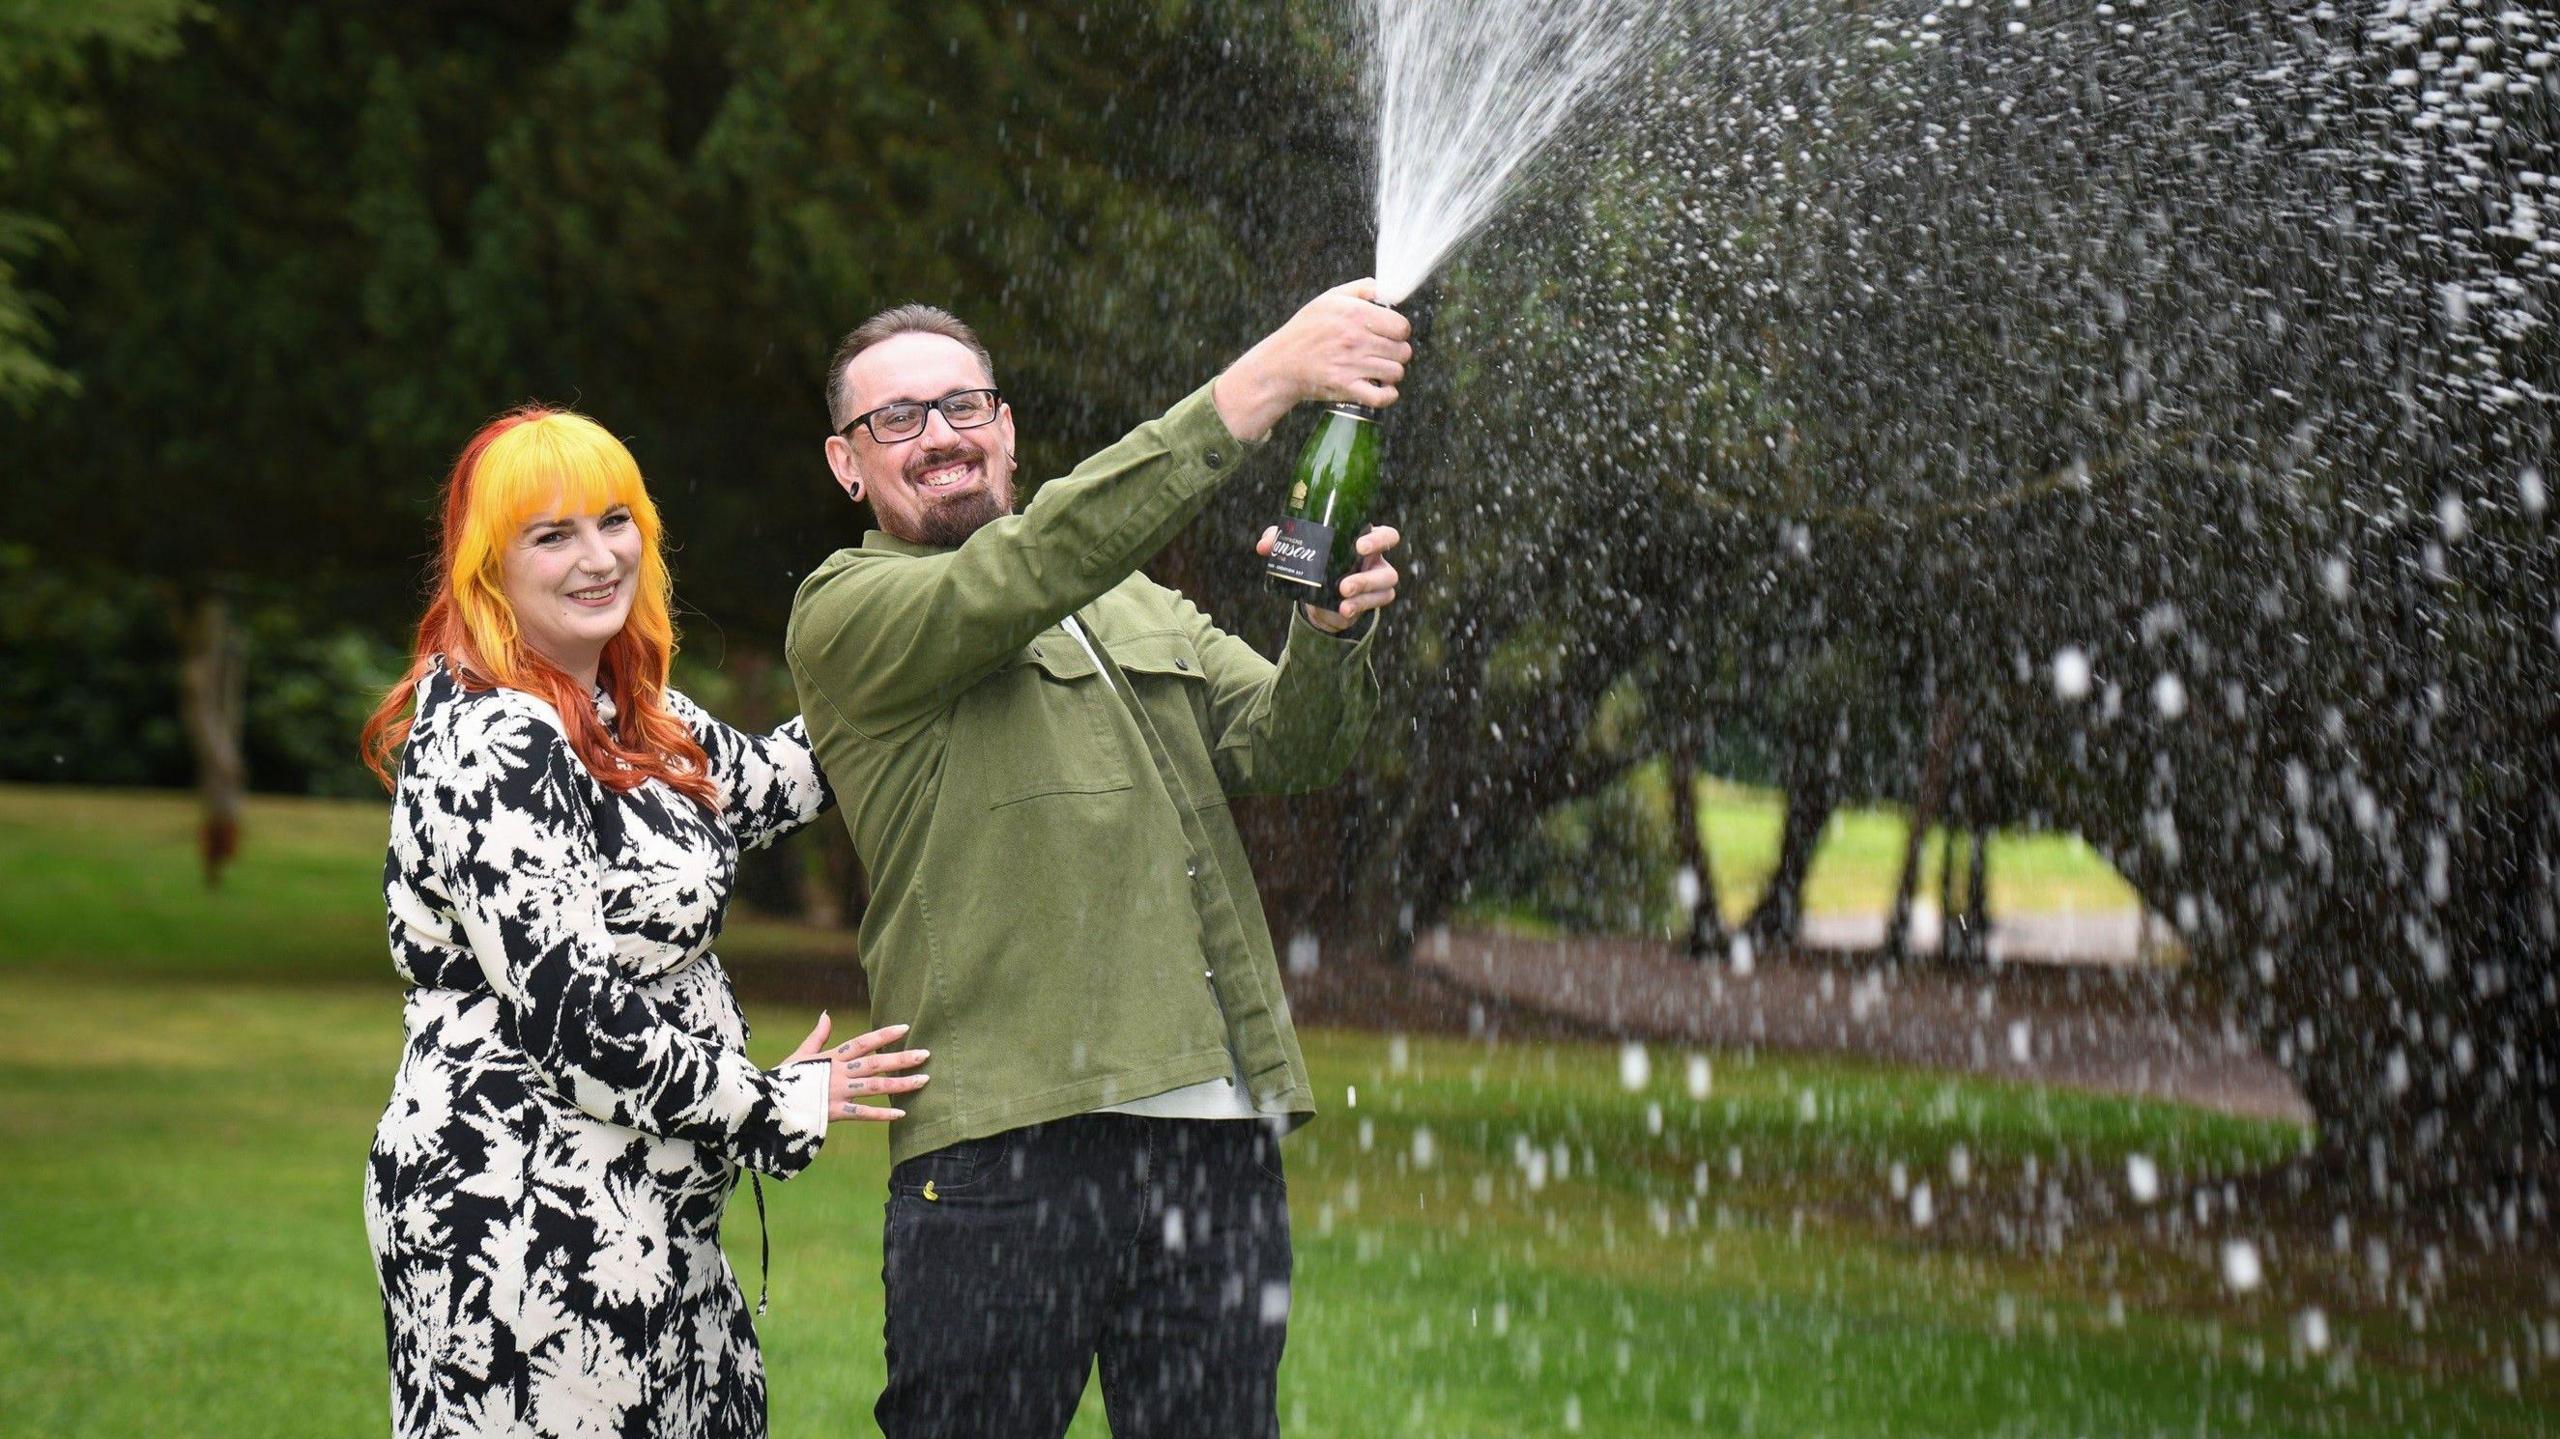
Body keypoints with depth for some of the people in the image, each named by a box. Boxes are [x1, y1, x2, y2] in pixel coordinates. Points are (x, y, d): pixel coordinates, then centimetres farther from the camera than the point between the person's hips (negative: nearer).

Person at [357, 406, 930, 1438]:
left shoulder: (631, 722, 13)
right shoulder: (490, 743, -16)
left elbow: (762, 785, 28)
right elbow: (567, 1010, -20)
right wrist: (781, 1108, -9)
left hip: (632, 1226, 10)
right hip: (524, 1230, -10)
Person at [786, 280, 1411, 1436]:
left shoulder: (1141, 605, 24)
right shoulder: (844, 615, 2)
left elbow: (1281, 746, 11)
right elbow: (1039, 566, -14)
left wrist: (1331, 633, -12)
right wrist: (1261, 384, -21)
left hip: (1219, 1131, 5)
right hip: (1005, 1141, -5)